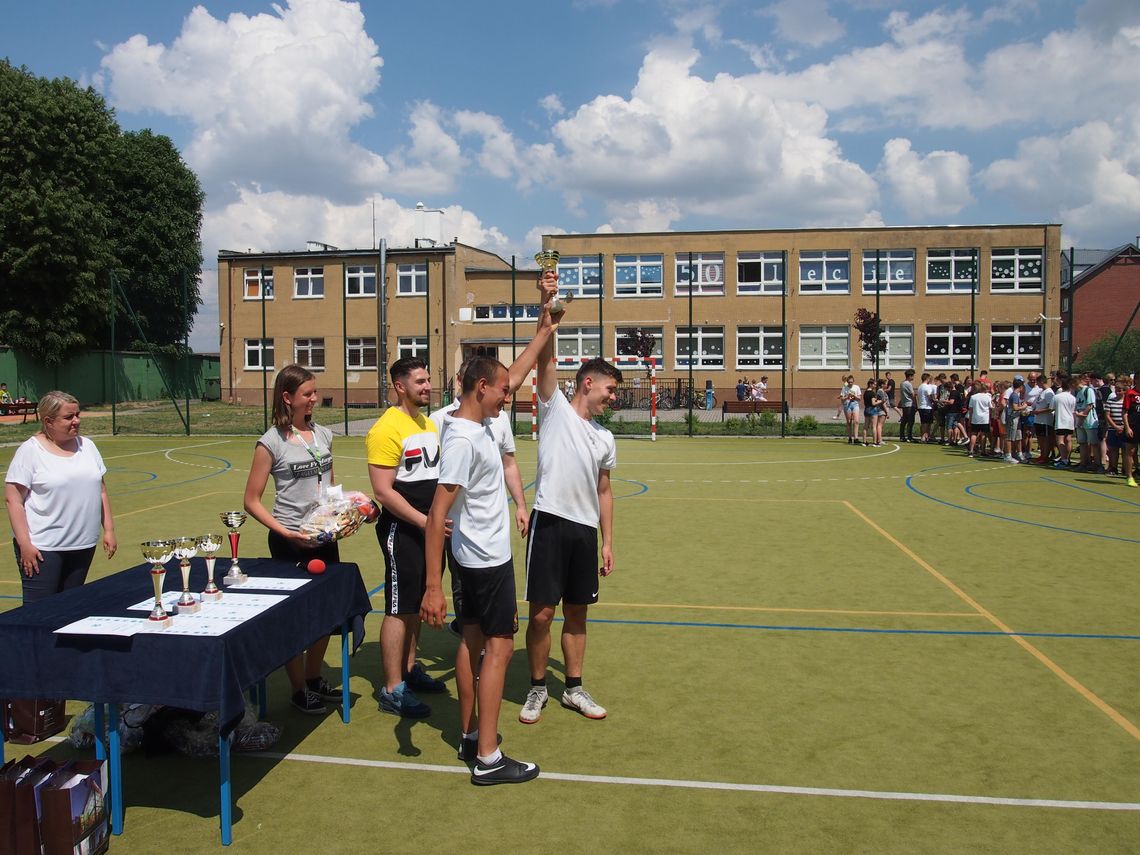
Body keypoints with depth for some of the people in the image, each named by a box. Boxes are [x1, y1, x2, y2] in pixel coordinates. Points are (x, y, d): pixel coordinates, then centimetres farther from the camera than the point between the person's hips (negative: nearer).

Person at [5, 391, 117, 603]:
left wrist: (109, 530, 9)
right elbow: (13, 500, -9)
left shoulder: (87, 445, 9)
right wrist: (24, 544, -15)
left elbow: (100, 491, 14)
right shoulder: (30, 450, -7)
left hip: (84, 545, 5)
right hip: (42, 547, -5)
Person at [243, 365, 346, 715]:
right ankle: (298, 689, 24)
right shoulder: (272, 442, -11)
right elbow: (251, 501, -9)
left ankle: (314, 678, 35)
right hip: (291, 541, -6)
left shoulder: (323, 435, 6)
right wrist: (285, 533, -19)